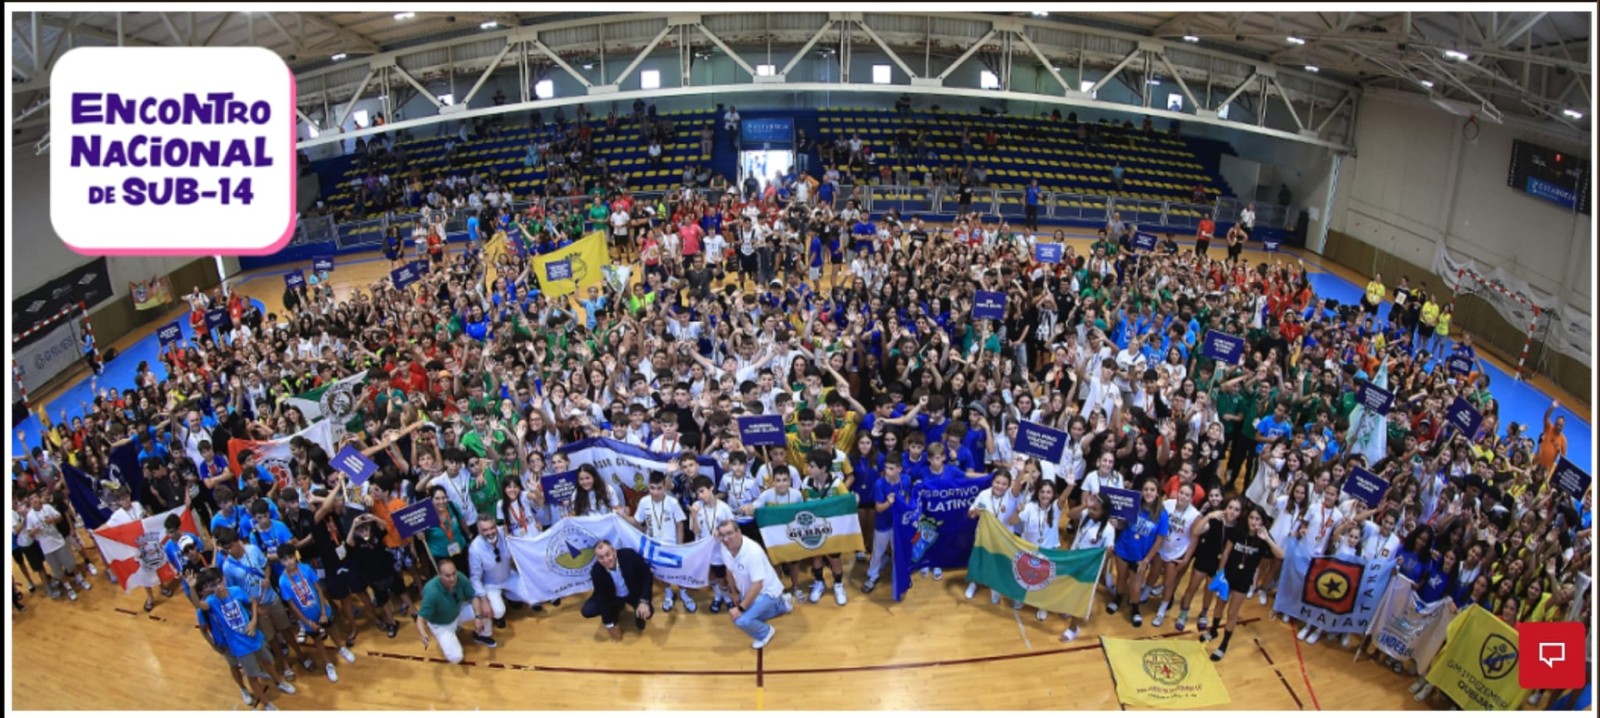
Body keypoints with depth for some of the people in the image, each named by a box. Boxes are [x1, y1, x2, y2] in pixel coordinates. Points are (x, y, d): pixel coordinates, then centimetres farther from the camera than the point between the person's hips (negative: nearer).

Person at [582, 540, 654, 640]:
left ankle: (639, 615, 11)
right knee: (587, 611, -17)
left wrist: (644, 601, -34)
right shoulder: (596, 571, -27)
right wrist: (610, 625, -14)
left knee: (646, 612, -29)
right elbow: (602, 597, -18)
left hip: (635, 593, -2)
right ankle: (615, 611, 14)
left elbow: (647, 576, -22)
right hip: (612, 597, 2)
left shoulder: (629, 555, -31)